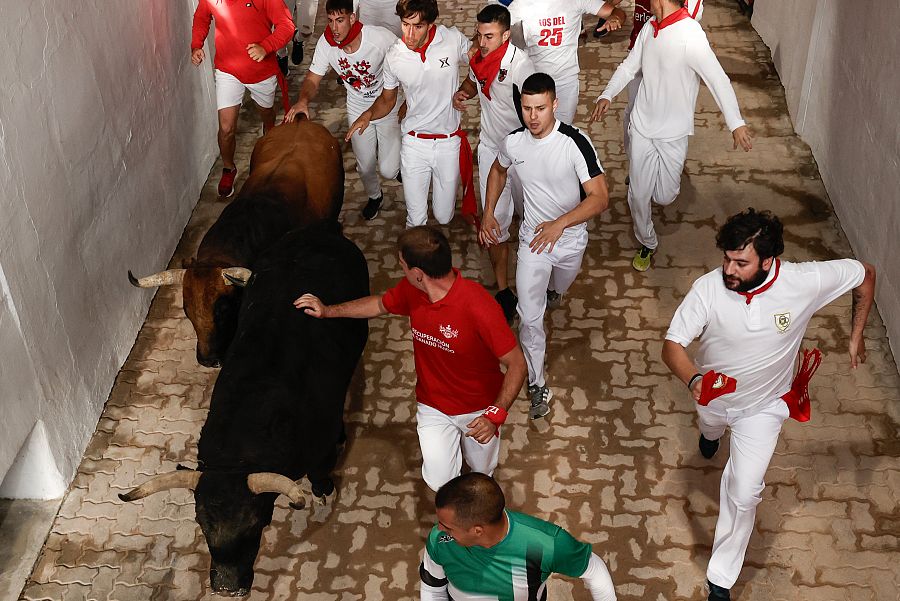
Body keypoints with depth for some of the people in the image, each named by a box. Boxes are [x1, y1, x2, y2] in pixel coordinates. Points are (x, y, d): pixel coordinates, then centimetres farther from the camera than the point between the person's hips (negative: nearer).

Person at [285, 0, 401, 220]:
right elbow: (312, 79, -16)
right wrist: (303, 100, -38)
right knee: (365, 167, 14)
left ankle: (398, 160, 34)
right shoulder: (326, 43, -21)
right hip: (357, 109, 3)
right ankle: (374, 196, 49)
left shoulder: (381, 38, -31)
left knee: (388, 171, -5)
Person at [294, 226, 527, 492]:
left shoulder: (478, 307, -34)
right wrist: (327, 311, 12)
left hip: (479, 409, -3)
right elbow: (380, 304, 10)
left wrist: (495, 415, -36)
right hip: (433, 407, 3)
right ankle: (450, 439, 27)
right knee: (439, 481, -6)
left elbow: (517, 364, -27)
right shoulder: (412, 291, -14)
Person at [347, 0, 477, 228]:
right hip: (414, 144, 1)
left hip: (449, 143, 0)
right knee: (416, 220, 3)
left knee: (444, 217, 9)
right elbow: (387, 99, 6)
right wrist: (369, 113, -14)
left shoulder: (454, 39, -14)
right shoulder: (394, 56, -10)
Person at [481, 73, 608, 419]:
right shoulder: (513, 142, -15)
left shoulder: (575, 143, -28)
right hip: (533, 238, 1)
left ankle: (551, 289, 70)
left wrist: (560, 224, -43)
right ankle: (537, 384, 9)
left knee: (559, 289, 31)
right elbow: (498, 170, 10)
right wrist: (488, 213, 4)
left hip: (570, 238, 0)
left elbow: (600, 198, -31)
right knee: (530, 317, -7)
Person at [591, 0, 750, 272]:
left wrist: (736, 123, -30)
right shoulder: (650, 28, -2)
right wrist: (607, 95, -3)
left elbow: (718, 79, -25)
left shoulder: (690, 35, -23)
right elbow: (629, 65, 11)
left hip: (673, 133, -5)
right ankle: (647, 243, 28)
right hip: (642, 126, 5)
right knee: (638, 194, 5)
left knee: (664, 197, 4)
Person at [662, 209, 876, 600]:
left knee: (743, 494, -4)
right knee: (711, 422, 36)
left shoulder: (805, 282, -32)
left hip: (762, 406, -1)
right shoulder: (708, 289, -33)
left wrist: (856, 336, -6)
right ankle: (712, 432, 77)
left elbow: (865, 274, -14)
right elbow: (672, 345, -28)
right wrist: (694, 380, -49)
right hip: (712, 393, 2)